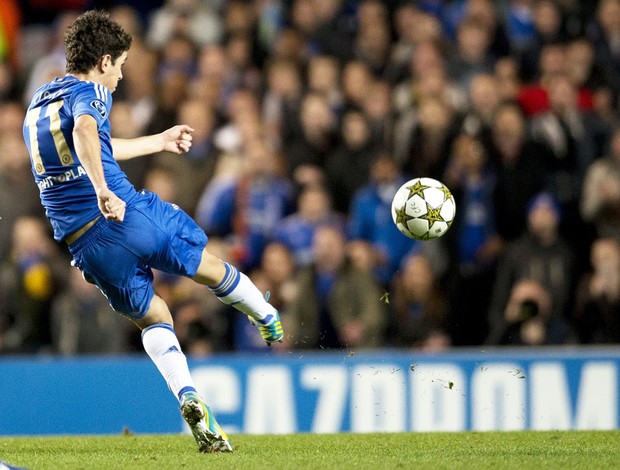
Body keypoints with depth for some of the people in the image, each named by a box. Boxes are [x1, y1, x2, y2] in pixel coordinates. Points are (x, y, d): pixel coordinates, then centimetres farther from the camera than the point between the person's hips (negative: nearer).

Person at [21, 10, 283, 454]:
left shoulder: (39, 102, 21)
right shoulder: (88, 93, -4)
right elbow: (85, 132, -29)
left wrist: (160, 141, 47)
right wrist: (103, 191, -41)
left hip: (79, 239, 7)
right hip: (125, 215, -7)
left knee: (153, 317, 16)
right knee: (208, 264, 19)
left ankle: (187, 396, -6)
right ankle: (268, 318, 42)